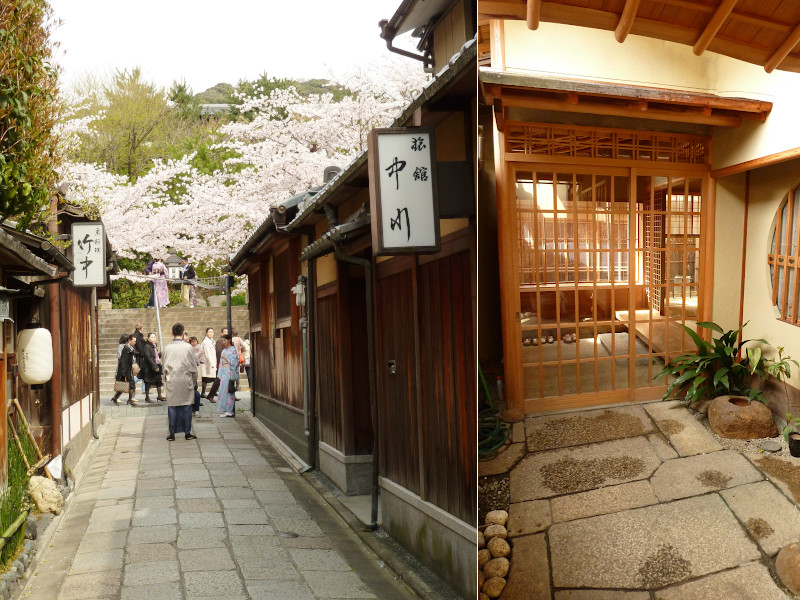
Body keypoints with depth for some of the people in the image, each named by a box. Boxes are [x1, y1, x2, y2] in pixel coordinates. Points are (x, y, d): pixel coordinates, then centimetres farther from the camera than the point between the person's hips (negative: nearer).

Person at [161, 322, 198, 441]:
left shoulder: (167, 348, -1)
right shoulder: (188, 347, -6)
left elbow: (165, 366, 6)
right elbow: (193, 366, -1)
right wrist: (194, 379, 12)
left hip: (172, 382, 1)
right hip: (186, 380, -1)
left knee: (172, 407, 6)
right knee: (186, 407, 5)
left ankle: (172, 434, 9)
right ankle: (187, 433, 9)